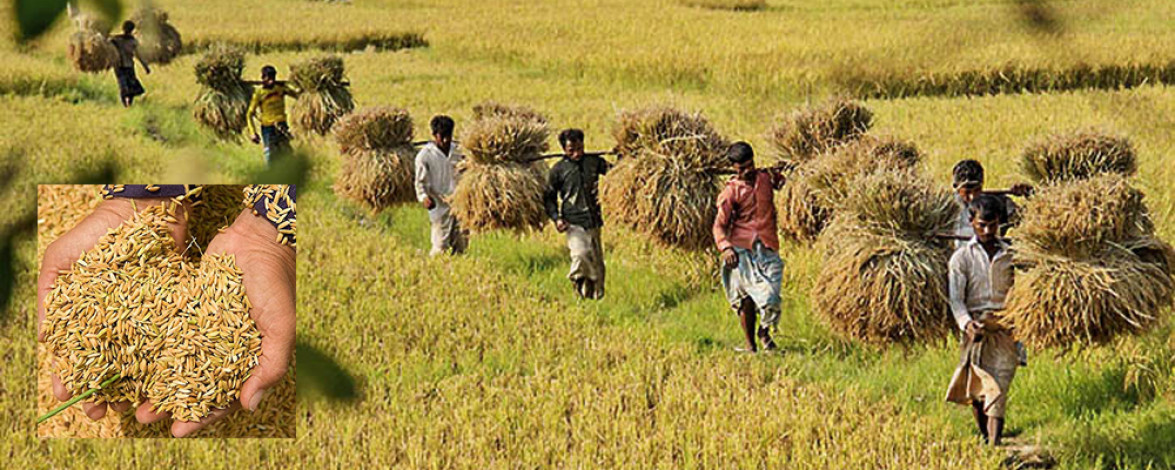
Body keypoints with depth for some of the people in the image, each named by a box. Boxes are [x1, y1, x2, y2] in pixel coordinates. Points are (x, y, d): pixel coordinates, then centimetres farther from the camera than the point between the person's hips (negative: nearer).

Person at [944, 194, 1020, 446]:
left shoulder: (1010, 255, 10)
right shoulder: (962, 257, 3)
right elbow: (956, 299, -6)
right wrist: (968, 324, -23)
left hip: (1004, 329, 0)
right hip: (975, 329, 0)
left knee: (998, 390, -12)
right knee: (976, 391, 7)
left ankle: (995, 446, -19)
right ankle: (985, 440, 25)